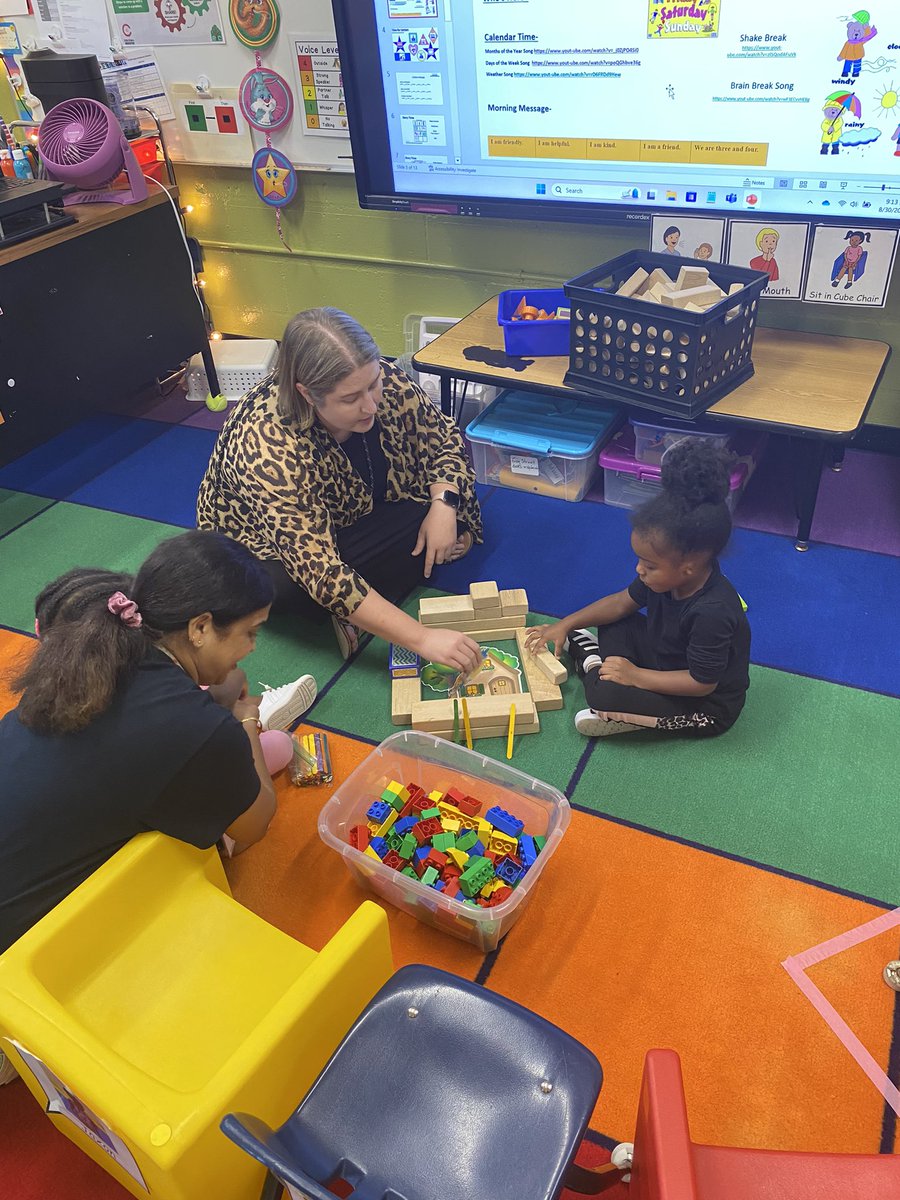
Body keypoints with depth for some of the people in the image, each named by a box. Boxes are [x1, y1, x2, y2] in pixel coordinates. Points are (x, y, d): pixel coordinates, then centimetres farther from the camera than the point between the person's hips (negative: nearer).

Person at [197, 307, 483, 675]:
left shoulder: (386, 382, -24)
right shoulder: (269, 448, -39)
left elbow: (444, 437, -6)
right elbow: (322, 573, -42)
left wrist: (444, 503, -26)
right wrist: (421, 638, -45)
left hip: (358, 513, 6)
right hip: (270, 545, -5)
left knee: (455, 524, -16)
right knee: (286, 586, -38)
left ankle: (357, 610, -17)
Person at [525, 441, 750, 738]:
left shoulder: (712, 613, -36)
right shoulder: (669, 574, -13)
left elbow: (702, 683, -30)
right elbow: (622, 602, 2)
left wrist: (636, 676, -26)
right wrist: (565, 624, -2)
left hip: (707, 706, -8)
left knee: (605, 693, -29)